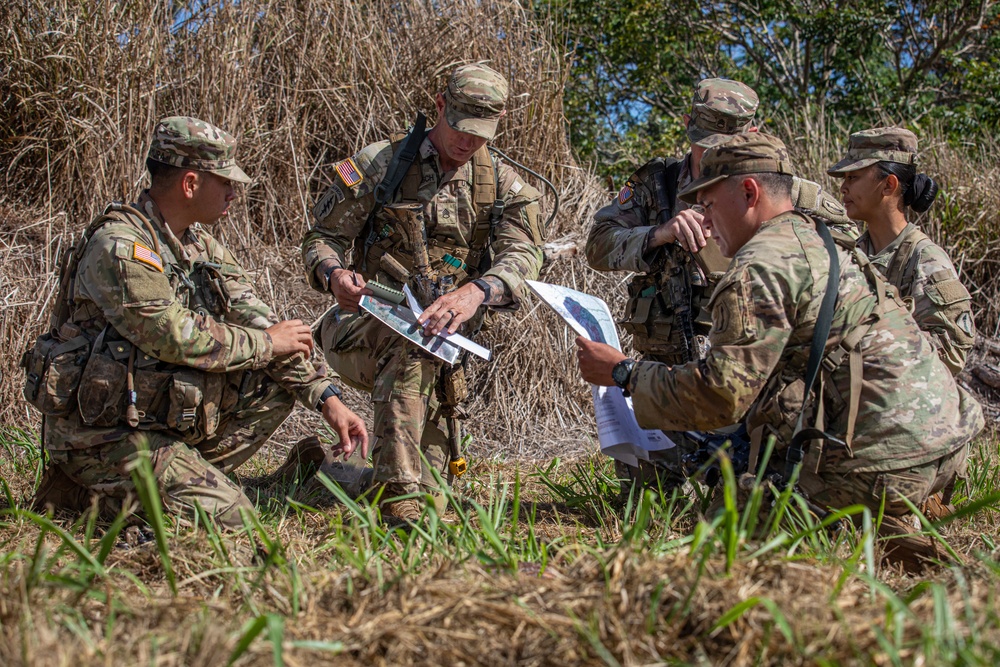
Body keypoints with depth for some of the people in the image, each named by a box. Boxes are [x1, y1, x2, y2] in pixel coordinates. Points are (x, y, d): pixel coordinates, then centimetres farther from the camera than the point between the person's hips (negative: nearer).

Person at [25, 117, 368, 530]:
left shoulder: (201, 245, 8)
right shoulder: (119, 246, -20)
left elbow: (255, 319, 4)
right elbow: (176, 338, -25)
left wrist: (326, 397, -5)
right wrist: (266, 344, -11)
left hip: (165, 413, 9)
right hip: (102, 433, -8)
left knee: (274, 386, 0)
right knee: (227, 517, -17)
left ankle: (189, 475, 0)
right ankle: (94, 492, -1)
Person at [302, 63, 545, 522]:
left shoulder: (502, 185, 6)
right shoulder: (379, 164, -1)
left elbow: (522, 253, -11)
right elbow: (321, 236, 2)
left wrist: (476, 291, -34)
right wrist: (334, 274, -24)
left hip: (443, 335, 3)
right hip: (359, 331, -3)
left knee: (433, 481, -6)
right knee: (415, 339, -37)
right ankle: (398, 493, -37)